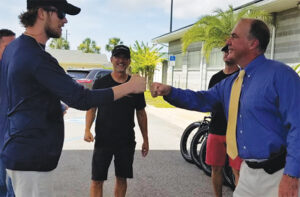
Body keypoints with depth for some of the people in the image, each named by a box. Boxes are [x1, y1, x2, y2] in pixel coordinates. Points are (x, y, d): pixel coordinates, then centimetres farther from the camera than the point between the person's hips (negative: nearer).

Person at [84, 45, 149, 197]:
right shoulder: (100, 83, 0)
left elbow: (141, 113, 10)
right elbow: (91, 108, 3)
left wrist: (145, 140, 10)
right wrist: (87, 130, -14)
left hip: (127, 141, 2)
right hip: (103, 140, -2)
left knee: (122, 178, 12)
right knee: (97, 180, -1)